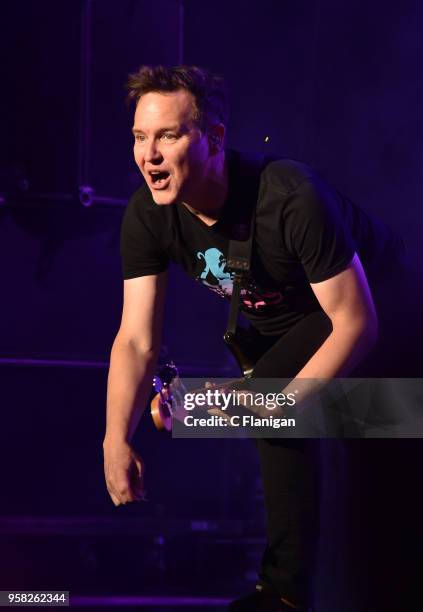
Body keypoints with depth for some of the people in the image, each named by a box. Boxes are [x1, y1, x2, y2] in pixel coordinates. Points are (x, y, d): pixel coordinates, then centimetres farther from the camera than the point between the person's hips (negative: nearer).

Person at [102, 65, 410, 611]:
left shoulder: (293, 200, -39)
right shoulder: (147, 216, -22)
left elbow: (357, 323, -34)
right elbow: (136, 340, -21)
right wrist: (116, 440, -34)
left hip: (372, 294, -6)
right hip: (278, 316, 7)